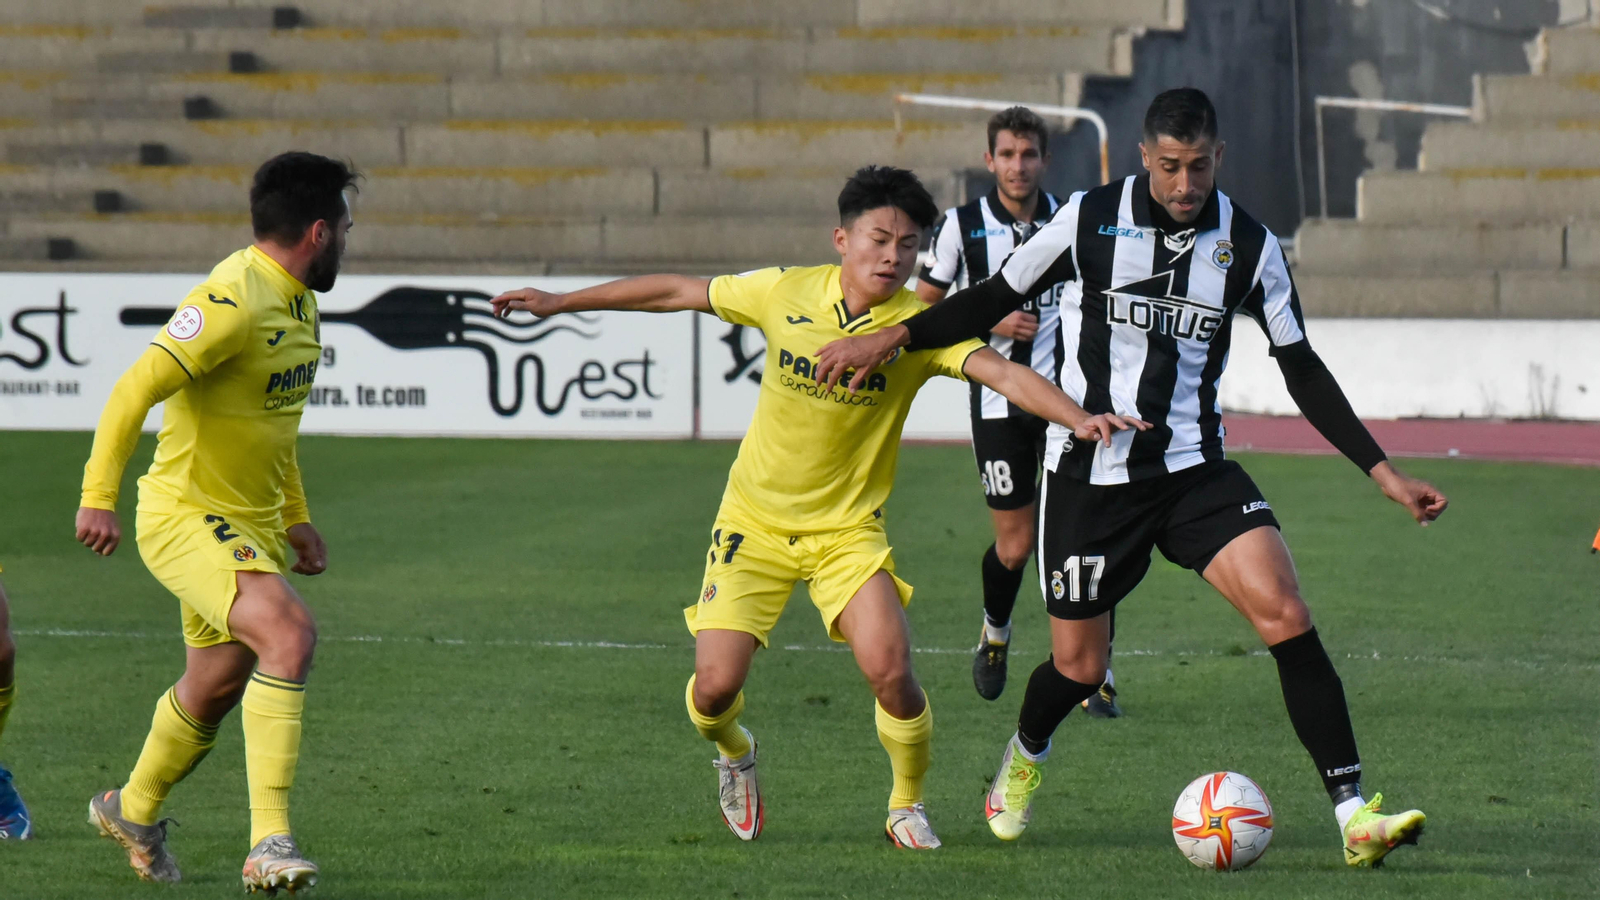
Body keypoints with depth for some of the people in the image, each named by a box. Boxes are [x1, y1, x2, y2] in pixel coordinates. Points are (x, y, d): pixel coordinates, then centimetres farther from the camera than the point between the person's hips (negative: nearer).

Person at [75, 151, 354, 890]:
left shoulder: (295, 302, 10)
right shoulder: (233, 302, -22)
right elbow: (135, 389, -25)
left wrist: (295, 518, 24)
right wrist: (98, 496, -29)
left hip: (250, 523, 10)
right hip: (185, 517, -10)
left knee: (217, 684, 17)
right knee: (289, 632, -27)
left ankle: (134, 812, 42)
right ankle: (269, 843, -28)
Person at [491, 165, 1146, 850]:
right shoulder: (787, 293, -9)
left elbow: (1005, 375, -26)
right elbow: (680, 293, 3)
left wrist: (1078, 418, -45)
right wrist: (561, 303, 9)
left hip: (848, 529, -1)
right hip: (755, 519, 1)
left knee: (889, 671, -21)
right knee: (714, 689, -10)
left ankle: (908, 805, 9)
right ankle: (734, 753, 29)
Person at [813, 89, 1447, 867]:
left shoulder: (1248, 245, -2)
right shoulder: (1091, 219, -6)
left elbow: (1302, 371, 5)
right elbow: (994, 301, 4)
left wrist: (1384, 473, 1)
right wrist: (892, 337, -6)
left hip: (1194, 469, 1)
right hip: (1089, 474, -1)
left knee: (1284, 612, -20)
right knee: (1079, 665, 5)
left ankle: (1353, 815, -21)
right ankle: (1024, 758, 42)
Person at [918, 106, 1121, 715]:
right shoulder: (961, 226, -2)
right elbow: (923, 309, 3)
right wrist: (991, 323, -10)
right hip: (999, 402, -1)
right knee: (1015, 545, 1)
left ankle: (1095, 675, -3)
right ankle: (995, 635, 34)